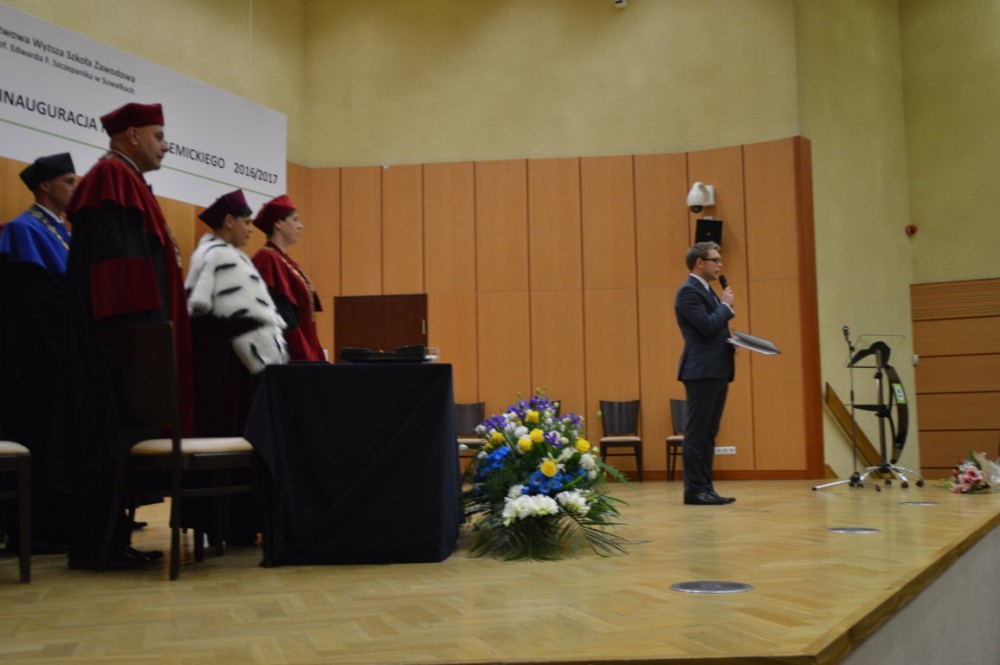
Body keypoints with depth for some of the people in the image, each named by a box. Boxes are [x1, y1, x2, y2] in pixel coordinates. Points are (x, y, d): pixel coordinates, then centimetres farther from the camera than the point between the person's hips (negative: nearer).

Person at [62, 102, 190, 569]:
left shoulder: (127, 182, 21)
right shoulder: (111, 177, -10)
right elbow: (115, 257, -20)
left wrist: (151, 330, 21)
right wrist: (138, 333, -24)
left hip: (129, 333, 10)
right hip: (123, 334, -10)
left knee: (120, 435, 10)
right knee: (114, 435, -7)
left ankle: (108, 538, 15)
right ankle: (95, 545, 0)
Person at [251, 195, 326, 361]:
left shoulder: (285, 260, 16)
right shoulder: (267, 259, -12)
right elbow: (278, 316, -19)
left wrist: (314, 355, 16)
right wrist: (303, 358, -21)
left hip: (302, 354, 9)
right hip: (289, 355, -9)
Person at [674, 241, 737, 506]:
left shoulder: (707, 291, 20)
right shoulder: (689, 291, -10)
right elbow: (706, 326, -21)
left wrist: (732, 340, 7)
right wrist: (726, 305, -6)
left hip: (717, 372, 10)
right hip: (702, 372, -10)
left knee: (708, 434, 10)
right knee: (697, 434, -6)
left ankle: (705, 488, 14)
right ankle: (694, 490, -3)